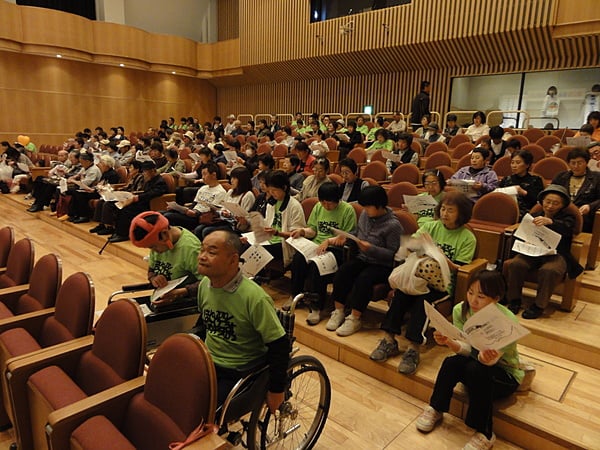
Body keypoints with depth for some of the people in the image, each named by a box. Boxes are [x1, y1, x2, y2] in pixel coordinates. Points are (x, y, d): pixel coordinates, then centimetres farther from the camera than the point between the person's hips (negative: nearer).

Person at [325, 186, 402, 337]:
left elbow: (393, 254, -16)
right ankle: (339, 311, -12)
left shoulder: (393, 225, -15)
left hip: (382, 265, -6)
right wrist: (346, 237, 0)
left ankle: (354, 319, -21)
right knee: (342, 271, -21)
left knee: (364, 278, -32)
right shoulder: (364, 215, 4)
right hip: (363, 259, 6)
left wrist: (371, 248, -27)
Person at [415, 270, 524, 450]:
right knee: (451, 362, -28)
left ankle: (485, 434, -16)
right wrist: (449, 342, -37)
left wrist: (489, 357, -53)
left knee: (476, 370, -34)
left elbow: (492, 359, -29)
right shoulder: (460, 310, -16)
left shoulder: (507, 321, -28)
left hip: (505, 373, -3)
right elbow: (466, 348, -16)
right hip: (474, 361, 3)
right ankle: (435, 410, -5)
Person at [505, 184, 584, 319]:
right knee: (516, 264, -27)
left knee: (549, 270, -36)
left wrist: (550, 221, -39)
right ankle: (514, 300, -12)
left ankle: (539, 305, -17)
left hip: (556, 254, -3)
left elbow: (566, 228, -17)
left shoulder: (567, 217, 8)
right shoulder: (536, 216, 20)